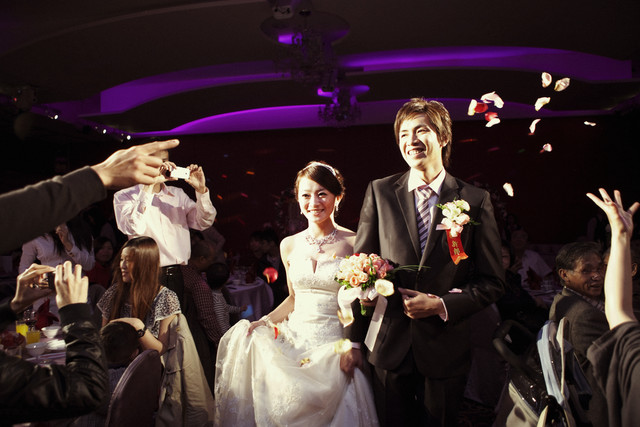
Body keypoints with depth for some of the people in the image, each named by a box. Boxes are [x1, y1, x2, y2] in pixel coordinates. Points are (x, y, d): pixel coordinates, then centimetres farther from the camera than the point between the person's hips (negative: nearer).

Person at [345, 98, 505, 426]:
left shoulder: (475, 201, -4)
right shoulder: (379, 192, -2)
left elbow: (492, 281, 0)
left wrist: (441, 305, -15)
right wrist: (354, 341, 0)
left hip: (445, 352, 0)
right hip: (390, 348, 1)